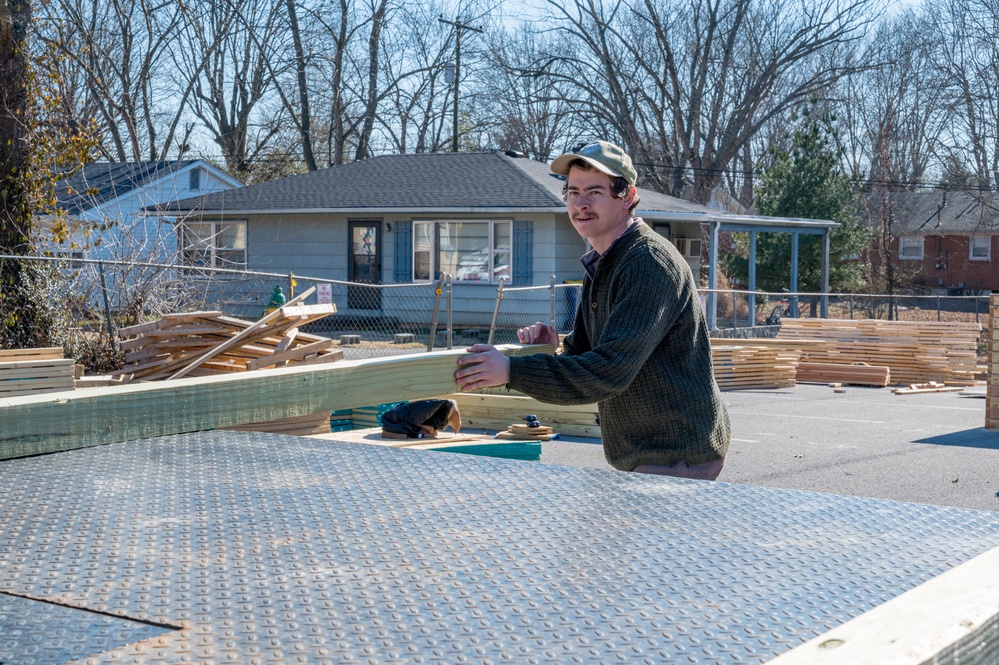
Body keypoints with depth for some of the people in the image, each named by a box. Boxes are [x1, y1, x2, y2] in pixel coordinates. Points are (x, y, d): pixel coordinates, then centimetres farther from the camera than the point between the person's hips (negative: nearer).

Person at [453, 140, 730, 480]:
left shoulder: (650, 263, -20)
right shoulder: (599, 266, 13)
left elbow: (610, 372, -28)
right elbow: (585, 355, 18)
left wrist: (512, 371, -29)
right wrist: (553, 348, -6)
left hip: (679, 455, -10)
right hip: (643, 455, 10)